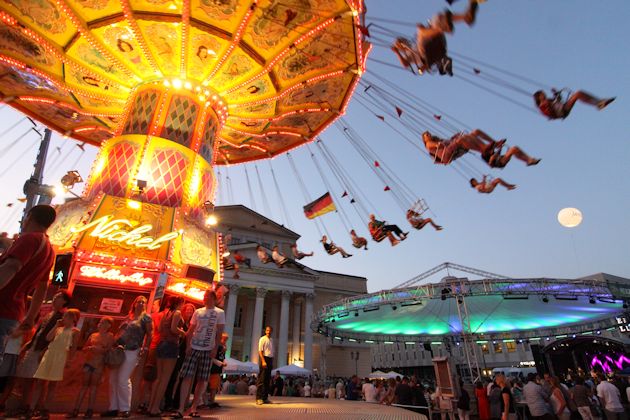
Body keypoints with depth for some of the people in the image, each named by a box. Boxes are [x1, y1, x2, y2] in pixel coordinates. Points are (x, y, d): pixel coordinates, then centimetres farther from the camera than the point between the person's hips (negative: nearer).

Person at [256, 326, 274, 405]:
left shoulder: (271, 340, 16)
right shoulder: (262, 339, -6)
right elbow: (260, 351, -13)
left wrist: (272, 362, 13)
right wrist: (263, 361, -22)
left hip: (270, 359, 8)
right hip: (264, 358, -8)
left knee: (268, 380, 10)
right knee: (261, 379, -8)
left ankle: (265, 398, 17)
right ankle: (259, 398, -4)